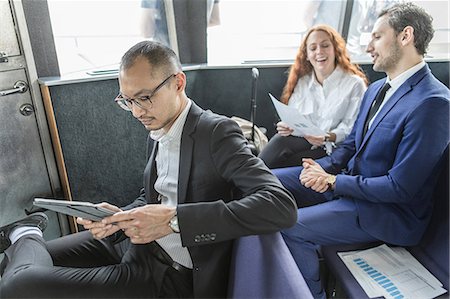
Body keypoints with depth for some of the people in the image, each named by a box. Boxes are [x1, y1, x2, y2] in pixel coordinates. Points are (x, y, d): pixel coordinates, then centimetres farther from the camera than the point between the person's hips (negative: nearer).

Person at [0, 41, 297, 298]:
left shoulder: (216, 132, -19)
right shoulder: (158, 131, 6)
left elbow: (282, 207, -29)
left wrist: (173, 219, -33)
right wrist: (121, 218, -8)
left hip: (171, 274, -7)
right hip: (135, 241, 7)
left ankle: (27, 236, 12)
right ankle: (26, 238, 36)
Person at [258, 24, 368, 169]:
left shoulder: (355, 84, 3)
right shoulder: (301, 82, 18)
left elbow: (352, 129, -4)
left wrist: (327, 137, -21)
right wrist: (286, 126, -12)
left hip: (331, 149, -4)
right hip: (300, 143, 4)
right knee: (281, 138, -31)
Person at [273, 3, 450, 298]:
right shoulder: (376, 88, 8)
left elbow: (400, 187, -23)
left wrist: (333, 181, -18)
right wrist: (323, 168, -7)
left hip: (390, 211, -8)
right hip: (348, 182, 9)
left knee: (290, 227, -25)